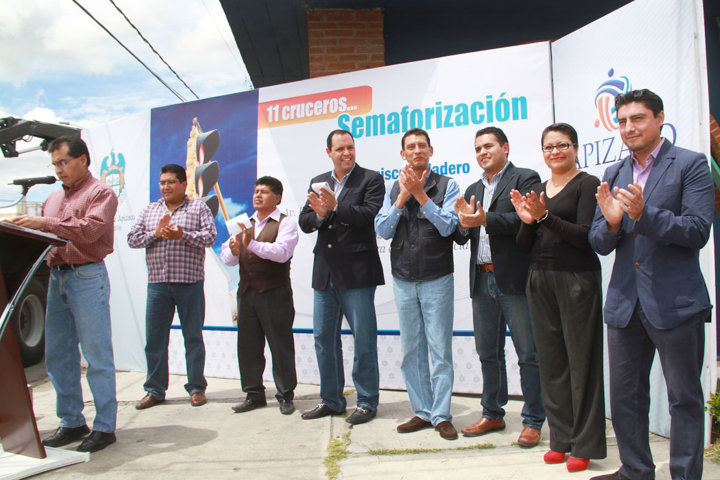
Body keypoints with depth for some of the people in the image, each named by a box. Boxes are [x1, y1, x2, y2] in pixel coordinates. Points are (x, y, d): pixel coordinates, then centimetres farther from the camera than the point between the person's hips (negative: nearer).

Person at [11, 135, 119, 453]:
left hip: (87, 277, -8)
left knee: (97, 356, -3)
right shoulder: (54, 199, 22)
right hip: (57, 277, 8)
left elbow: (90, 230, -17)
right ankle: (71, 423, 22)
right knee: (57, 357, 10)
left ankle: (105, 427, 5)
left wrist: (45, 224, -21)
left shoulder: (101, 193, -1)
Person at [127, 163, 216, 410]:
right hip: (157, 282, 3)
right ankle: (155, 390, 19)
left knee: (193, 337, 4)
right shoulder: (149, 210, 16)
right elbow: (132, 239, 9)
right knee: (154, 338, 6)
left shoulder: (199, 208, 5)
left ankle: (196, 388, 15)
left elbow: (209, 237, -5)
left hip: (190, 282, -3)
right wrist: (155, 233, -7)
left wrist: (182, 235, -17)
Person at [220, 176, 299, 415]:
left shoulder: (285, 224, -2)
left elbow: (282, 253, -20)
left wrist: (252, 244, -29)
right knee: (247, 346, 11)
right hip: (246, 292, 6)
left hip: (274, 294, -6)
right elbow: (227, 257, 10)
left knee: (281, 346, 2)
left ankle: (285, 396, 15)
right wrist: (233, 250, -12)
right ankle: (254, 394, 25)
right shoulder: (245, 224, 16)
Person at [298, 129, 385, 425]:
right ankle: (331, 400, 26)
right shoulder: (318, 182, 15)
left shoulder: (371, 179, -1)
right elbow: (304, 223, 8)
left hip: (357, 273, -6)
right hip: (324, 273, 6)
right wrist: (319, 214, -13)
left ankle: (367, 402, 16)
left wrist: (336, 206, -23)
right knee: (323, 337, 12)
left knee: (364, 338, 2)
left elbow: (370, 215, -16)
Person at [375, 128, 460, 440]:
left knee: (440, 350, -1)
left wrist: (421, 195, -16)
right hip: (403, 279, 4)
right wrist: (402, 198, -11)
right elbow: (382, 230, 0)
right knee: (411, 351, 9)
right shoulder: (394, 189, 10)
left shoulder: (447, 185, 0)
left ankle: (441, 415, 10)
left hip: (437, 278, -4)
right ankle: (422, 412, 21)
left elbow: (448, 226, -12)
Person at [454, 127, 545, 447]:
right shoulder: (473, 190, 18)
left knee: (528, 354, 2)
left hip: (515, 279, -6)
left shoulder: (525, 179, -1)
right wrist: (464, 223, -11)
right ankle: (492, 415, 28)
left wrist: (485, 220, -26)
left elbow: (524, 219, -17)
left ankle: (533, 421, 15)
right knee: (488, 353, 15)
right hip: (482, 280, 7)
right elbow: (461, 236, 11)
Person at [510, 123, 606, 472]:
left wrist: (544, 216, -21)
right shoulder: (536, 190, 14)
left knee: (581, 360, 2)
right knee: (551, 360, 10)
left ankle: (585, 444, 15)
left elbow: (585, 237, -14)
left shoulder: (587, 184, -3)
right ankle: (561, 438, 23)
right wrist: (527, 220, -9)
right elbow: (524, 245, 10)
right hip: (540, 280, 6)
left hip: (576, 279, -5)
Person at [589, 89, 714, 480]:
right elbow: (600, 244, 7)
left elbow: (698, 231, -13)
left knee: (684, 397, 7)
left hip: (675, 301, -5)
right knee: (624, 396, 14)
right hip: (624, 301, 5)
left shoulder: (690, 165, -3)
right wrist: (611, 222, -14)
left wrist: (644, 214, -25)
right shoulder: (614, 174, 11)